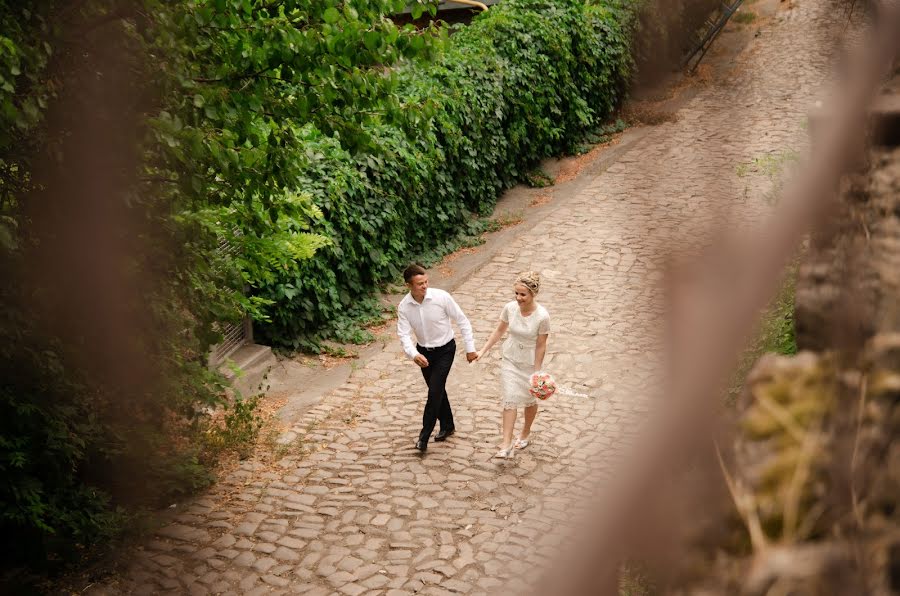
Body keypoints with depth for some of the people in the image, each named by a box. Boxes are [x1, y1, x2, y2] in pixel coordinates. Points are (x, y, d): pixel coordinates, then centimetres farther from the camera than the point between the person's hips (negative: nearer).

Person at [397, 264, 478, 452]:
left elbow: (462, 321, -14)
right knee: (437, 389, 17)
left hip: (445, 350, -3)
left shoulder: (441, 297, -23)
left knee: (435, 390, -11)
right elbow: (404, 334, -19)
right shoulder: (403, 307, -15)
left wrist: (470, 348, -11)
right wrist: (414, 355, -39)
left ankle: (424, 435, -1)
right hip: (423, 351, 3)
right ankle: (447, 425, 38)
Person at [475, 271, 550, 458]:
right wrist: (483, 351, -2)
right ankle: (507, 445, -2)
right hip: (511, 360, 2)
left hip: (530, 363, -2)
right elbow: (499, 331, 1)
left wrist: (536, 373, -13)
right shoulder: (510, 308, -15)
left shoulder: (542, 316, -25)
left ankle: (525, 434, 41)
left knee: (530, 400, 17)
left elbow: (541, 346, -17)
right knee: (509, 400, -3)